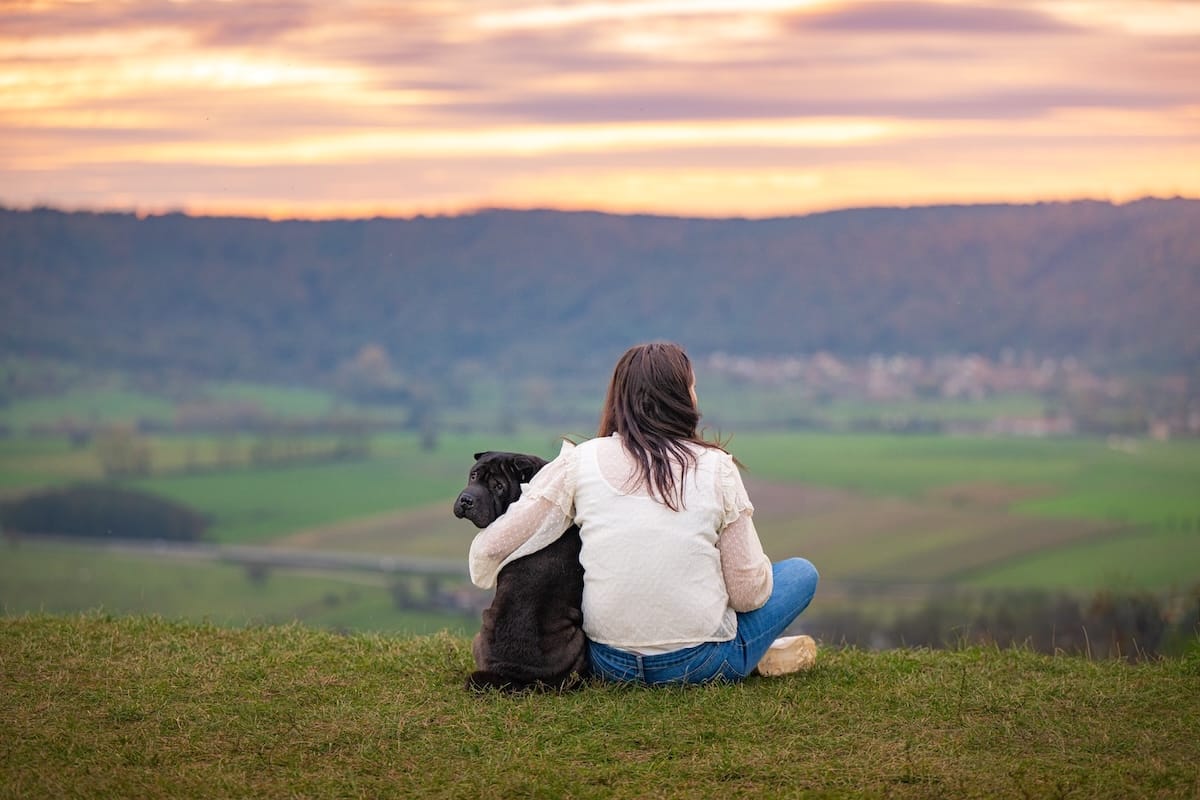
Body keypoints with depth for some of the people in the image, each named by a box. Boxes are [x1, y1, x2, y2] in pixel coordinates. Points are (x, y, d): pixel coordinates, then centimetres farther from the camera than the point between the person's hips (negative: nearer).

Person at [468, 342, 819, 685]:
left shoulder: (580, 461, -3)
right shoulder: (716, 468, -7)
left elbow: (488, 551, -3)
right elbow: (749, 593, -5)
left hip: (608, 665, 2)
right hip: (699, 665, -2)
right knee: (802, 573, 21)